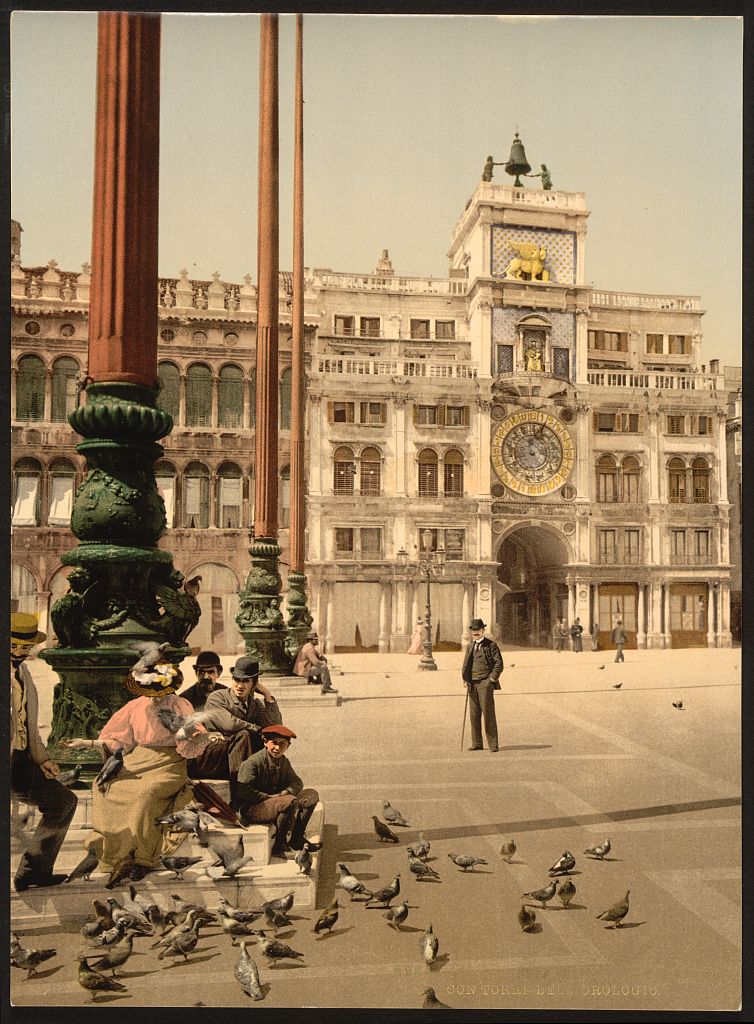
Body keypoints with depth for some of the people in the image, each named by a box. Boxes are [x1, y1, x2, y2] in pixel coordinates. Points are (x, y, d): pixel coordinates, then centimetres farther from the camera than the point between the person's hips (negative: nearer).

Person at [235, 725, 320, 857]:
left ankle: (296, 839, 2)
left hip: (276, 803, 8)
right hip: (251, 809, -8)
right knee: (291, 801, -33)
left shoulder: (284, 762, 10)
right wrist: (269, 797, -22)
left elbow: (297, 782, 10)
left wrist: (286, 792, -13)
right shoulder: (252, 762, -13)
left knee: (312, 795, -1)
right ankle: (278, 847, -18)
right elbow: (243, 791, -20)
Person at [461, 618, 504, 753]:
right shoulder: (470, 646, 17)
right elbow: (466, 664, 20)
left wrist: (492, 679, -10)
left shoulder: (491, 645, 0)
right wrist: (465, 679, 8)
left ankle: (493, 745, -2)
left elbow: (499, 663, -3)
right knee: (474, 714, 5)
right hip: (472, 684, 5)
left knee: (488, 713, -7)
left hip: (485, 683, -5)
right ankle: (476, 743, 13)